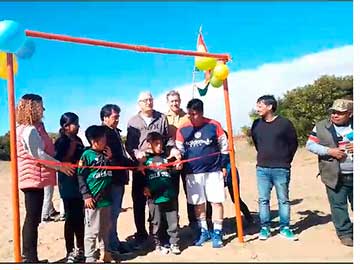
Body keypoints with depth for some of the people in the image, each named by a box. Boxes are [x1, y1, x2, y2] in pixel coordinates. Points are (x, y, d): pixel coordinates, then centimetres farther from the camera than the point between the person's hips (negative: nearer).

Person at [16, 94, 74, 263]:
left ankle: (29, 257, 20)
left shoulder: (29, 128, 16)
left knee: (32, 218, 13)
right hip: (33, 177, -10)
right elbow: (38, 155, -20)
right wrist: (61, 166, -13)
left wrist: (58, 165, 17)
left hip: (32, 177, 10)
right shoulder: (31, 129, -15)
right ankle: (30, 258, 1)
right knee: (33, 218, -6)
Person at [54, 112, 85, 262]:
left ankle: (80, 248, 26)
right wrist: (71, 150, -19)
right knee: (70, 218, 0)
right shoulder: (61, 142, -9)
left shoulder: (78, 140, 13)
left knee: (80, 217, 13)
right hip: (68, 185, -7)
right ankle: (70, 252, 10)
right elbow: (59, 163, -17)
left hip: (80, 184, 7)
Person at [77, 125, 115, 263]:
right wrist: (86, 195, -14)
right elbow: (80, 176, -10)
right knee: (92, 230, 0)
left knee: (105, 228, 18)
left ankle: (105, 252, 32)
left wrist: (110, 158, 1)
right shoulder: (87, 155, -9)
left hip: (106, 198, 7)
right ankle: (90, 258, 11)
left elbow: (114, 171, 17)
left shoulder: (107, 154, 10)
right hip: (93, 199, -6)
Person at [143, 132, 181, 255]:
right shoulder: (146, 158, 3)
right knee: (156, 222, 8)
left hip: (170, 195, 3)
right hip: (154, 197, -2)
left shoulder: (166, 157, 11)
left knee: (173, 221, 6)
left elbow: (173, 173, 18)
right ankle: (158, 243, 23)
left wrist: (177, 167, 0)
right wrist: (145, 187, -9)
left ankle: (173, 243, 19)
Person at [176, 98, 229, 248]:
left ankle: (217, 233, 13)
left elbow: (224, 147, 2)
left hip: (213, 171, -2)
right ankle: (203, 231, 25)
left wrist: (223, 166, 1)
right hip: (193, 173, 2)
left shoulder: (214, 125, -7)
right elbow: (179, 150, 8)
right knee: (198, 204, 11)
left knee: (216, 201, 1)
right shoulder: (182, 130, -2)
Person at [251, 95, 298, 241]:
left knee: (283, 200, 7)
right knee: (263, 200, 6)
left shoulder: (284, 123, -6)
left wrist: (285, 161, 4)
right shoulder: (256, 124, 4)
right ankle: (264, 228, 15)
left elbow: (293, 144, 1)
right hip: (262, 169, 3)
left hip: (281, 169, -3)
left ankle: (285, 228, 17)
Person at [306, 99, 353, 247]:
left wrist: (356, 147, -11)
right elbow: (310, 145, -3)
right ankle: (345, 233, 18)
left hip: (354, 175, 2)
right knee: (338, 205, 4)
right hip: (335, 176, -2)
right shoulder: (321, 127, -1)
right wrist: (330, 151, -15)